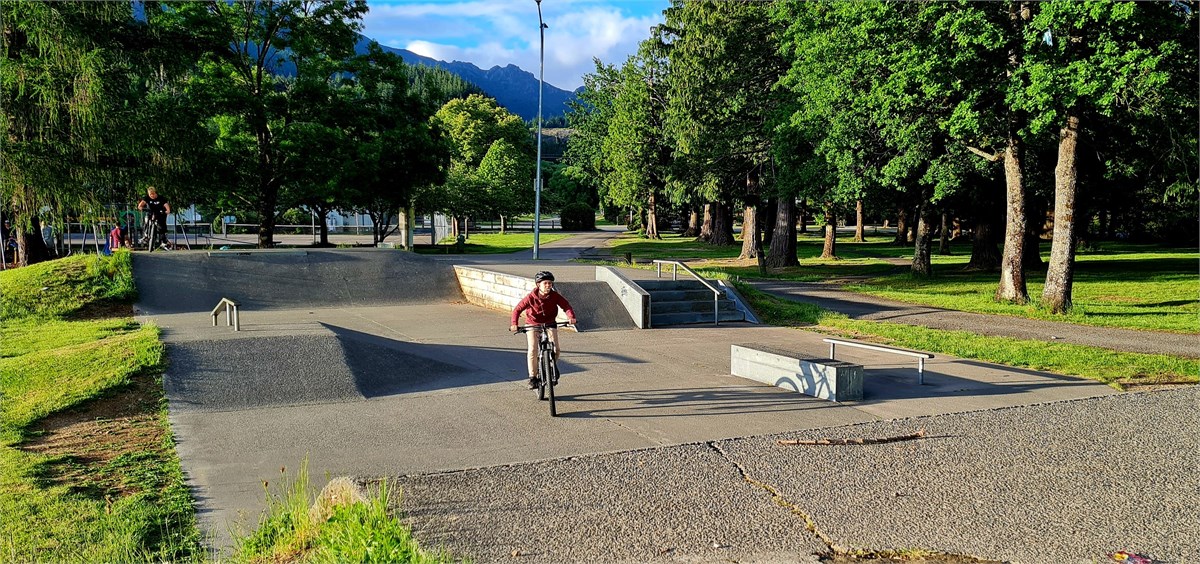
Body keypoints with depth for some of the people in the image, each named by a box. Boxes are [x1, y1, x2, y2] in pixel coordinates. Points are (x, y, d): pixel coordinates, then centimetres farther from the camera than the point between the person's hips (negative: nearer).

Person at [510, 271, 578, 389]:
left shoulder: (555, 296, -15)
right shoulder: (531, 297, -20)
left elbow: (566, 305, -17)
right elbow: (518, 309, -17)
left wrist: (571, 317, -37)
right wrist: (514, 324, -32)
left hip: (550, 324, 2)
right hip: (532, 325, -1)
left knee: (555, 349, -12)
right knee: (533, 350, -18)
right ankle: (532, 377, -6)